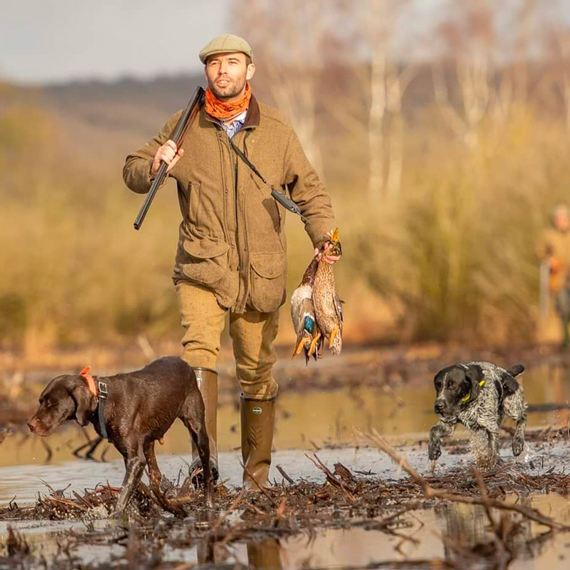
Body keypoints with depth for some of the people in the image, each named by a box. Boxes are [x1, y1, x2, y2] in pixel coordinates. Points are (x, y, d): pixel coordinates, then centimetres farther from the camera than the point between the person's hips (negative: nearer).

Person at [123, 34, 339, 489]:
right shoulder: (185, 127, 2)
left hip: (261, 275, 1)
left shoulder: (277, 131, 3)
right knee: (199, 350, -24)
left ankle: (257, 471, 21)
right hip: (202, 267, -1)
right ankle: (204, 456, -31)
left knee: (257, 371, 8)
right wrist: (153, 167, -16)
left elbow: (309, 191, 11)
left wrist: (323, 237, -5)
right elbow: (133, 173, 7)